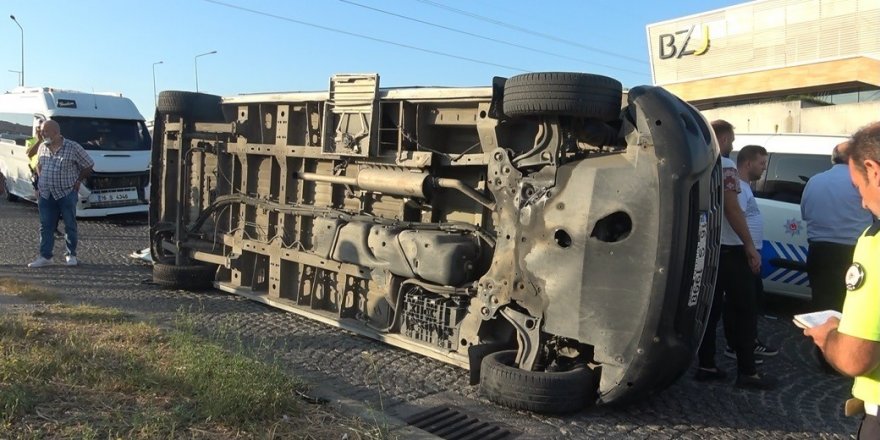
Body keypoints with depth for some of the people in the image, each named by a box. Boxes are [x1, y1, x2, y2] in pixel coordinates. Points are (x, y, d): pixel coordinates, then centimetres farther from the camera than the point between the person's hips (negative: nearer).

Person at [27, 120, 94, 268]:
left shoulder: (73, 147, -9)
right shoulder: (42, 147, 7)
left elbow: (88, 165, -2)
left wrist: (78, 181, -2)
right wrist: (42, 180, 12)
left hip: (67, 193, -4)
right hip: (46, 194, 4)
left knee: (70, 225, 4)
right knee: (46, 226, 4)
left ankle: (71, 255, 14)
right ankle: (45, 256, 9)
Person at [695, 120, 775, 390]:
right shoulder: (725, 166, -12)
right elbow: (731, 209, -19)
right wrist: (750, 246, -16)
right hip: (728, 249, -8)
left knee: (709, 307, 10)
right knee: (744, 310, 0)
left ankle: (706, 366, 14)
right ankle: (747, 372, 4)